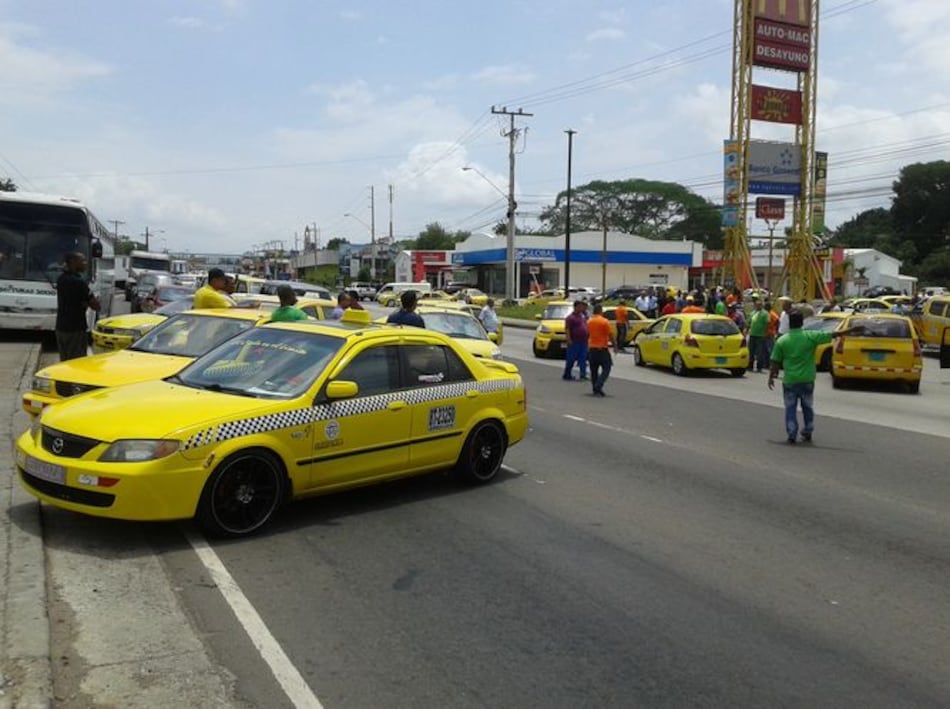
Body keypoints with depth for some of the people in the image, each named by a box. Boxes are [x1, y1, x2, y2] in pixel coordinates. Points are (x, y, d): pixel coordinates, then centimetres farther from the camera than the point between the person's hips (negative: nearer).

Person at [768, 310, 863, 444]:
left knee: (790, 408, 7)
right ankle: (807, 433, 25)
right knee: (808, 407, 18)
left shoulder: (781, 341, -6)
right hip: (807, 379, 1)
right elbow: (833, 335, -4)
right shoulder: (810, 336, -6)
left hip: (789, 380, -1)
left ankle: (792, 435, 1)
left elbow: (775, 362, -3)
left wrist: (771, 377, 9)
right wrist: (853, 329, 3)